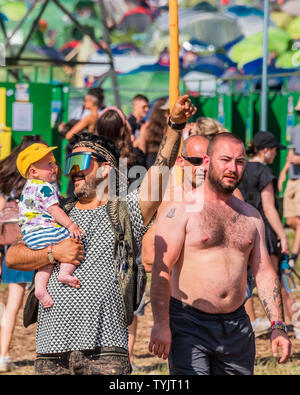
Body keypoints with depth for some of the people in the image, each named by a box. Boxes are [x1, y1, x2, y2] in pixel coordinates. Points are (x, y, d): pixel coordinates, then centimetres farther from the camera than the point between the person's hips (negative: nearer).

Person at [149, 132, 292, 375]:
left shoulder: (251, 216, 13)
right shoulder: (181, 209, -4)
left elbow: (264, 272, 14)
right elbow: (161, 269, -11)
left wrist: (278, 327, 5)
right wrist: (161, 325, -19)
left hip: (237, 326, 6)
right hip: (189, 325, -5)